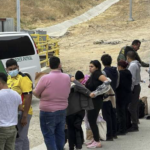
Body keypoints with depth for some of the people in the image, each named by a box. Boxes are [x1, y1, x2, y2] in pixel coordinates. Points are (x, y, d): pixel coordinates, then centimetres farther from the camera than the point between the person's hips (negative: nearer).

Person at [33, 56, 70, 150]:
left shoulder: (45, 78, -18)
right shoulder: (67, 77, -4)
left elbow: (36, 93, -9)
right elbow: (68, 93, 4)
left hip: (48, 112, -5)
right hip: (62, 111, 5)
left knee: (49, 135, 3)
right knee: (60, 133, 18)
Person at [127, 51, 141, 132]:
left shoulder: (132, 65, -19)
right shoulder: (136, 64, 10)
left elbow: (132, 79, -22)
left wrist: (130, 89, -19)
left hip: (134, 87, -10)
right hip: (137, 86, 10)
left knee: (132, 107, -6)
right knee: (135, 106, 16)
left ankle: (134, 126, -3)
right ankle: (135, 122, 25)